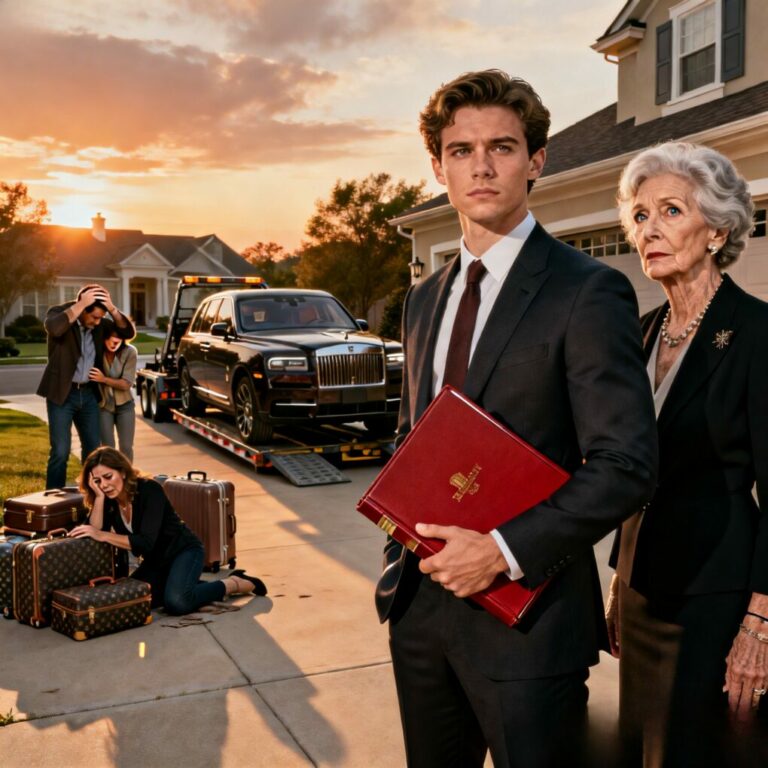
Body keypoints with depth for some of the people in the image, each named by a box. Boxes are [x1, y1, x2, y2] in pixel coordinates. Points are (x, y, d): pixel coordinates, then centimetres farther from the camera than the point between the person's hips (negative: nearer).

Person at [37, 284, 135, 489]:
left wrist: (112, 309, -17)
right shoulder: (59, 312, -11)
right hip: (62, 393, -5)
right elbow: (53, 328, -34)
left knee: (93, 448, 12)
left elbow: (129, 332, -3)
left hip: (88, 393, 5)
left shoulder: (99, 324, 2)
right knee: (60, 451, -7)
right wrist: (81, 304, -32)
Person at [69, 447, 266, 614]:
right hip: (155, 561, 8)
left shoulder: (149, 489, -26)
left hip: (184, 551, -7)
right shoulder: (109, 500, -6)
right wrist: (99, 496, -26)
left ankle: (234, 583, -7)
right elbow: (95, 537, -20)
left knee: (176, 602, -32)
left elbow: (146, 543, -34)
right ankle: (193, 585, 4)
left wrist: (103, 536, -42)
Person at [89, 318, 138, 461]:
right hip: (103, 406, 0)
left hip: (124, 406, 0)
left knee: (126, 447, 2)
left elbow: (126, 384, -17)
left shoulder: (129, 352, -16)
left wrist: (104, 379, -26)